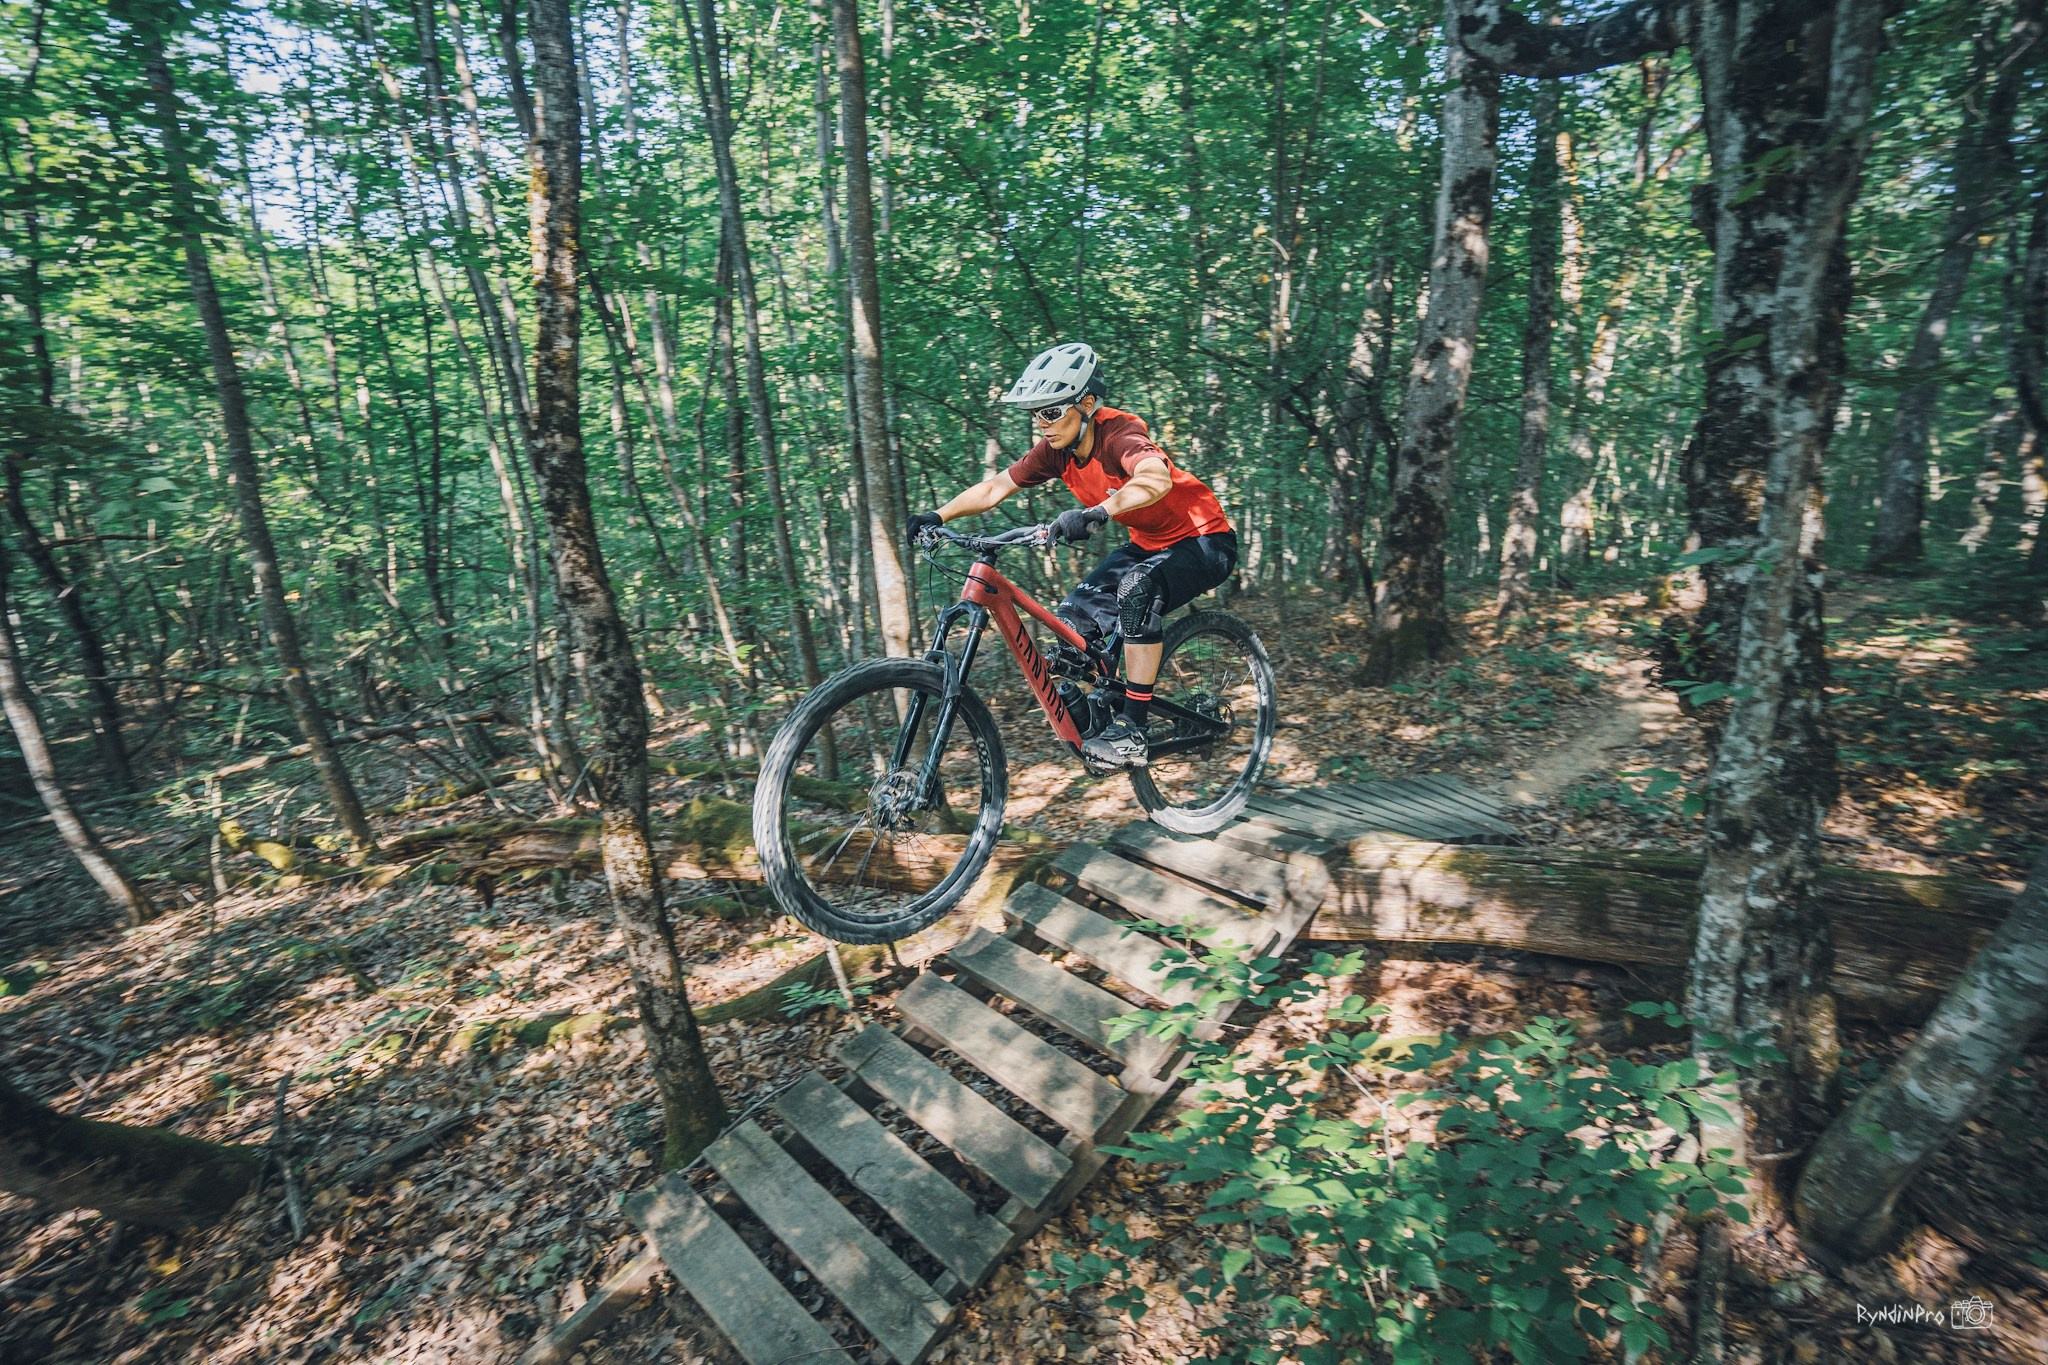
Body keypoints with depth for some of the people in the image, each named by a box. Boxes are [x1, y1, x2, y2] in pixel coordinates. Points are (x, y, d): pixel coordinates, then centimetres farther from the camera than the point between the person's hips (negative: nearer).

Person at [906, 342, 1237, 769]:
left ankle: (1132, 732, -28)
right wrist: (938, 516, -18)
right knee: (1074, 617, -4)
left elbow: (1156, 479, -48)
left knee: (1137, 589, -35)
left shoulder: (1118, 434, -28)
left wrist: (1097, 513, -63)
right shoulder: (1057, 449, -7)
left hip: (1204, 540, -8)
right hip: (1147, 541, 8)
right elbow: (994, 488, -6)